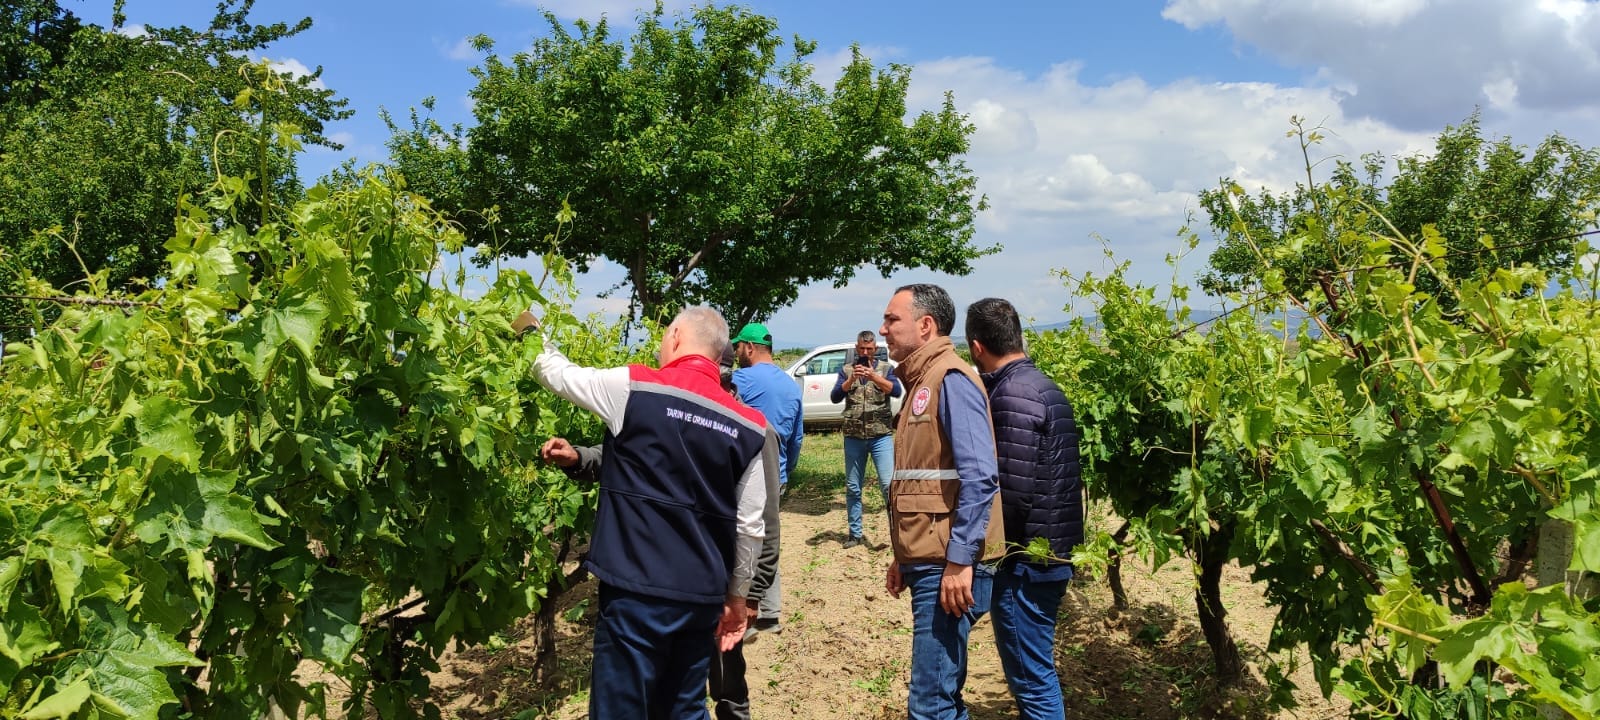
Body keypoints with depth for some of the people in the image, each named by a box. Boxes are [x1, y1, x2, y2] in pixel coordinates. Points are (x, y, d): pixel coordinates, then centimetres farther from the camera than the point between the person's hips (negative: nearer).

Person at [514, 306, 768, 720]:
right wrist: (737, 596, 17)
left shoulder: (634, 389, -8)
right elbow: (750, 526, 5)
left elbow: (556, 372, 9)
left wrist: (532, 333, 29)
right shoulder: (748, 425, 3)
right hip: (703, 597, 5)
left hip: (638, 592, -5)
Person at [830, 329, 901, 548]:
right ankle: (855, 534, 16)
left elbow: (896, 391, -11)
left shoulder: (885, 368, 6)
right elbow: (835, 397, -3)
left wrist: (874, 377, -24)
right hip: (853, 437, 2)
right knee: (852, 488, 7)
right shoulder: (846, 370, 9)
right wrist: (851, 379, -18)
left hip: (881, 435, -2)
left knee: (888, 484, -9)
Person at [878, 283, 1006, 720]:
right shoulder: (921, 382, 18)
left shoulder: (950, 380, -12)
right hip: (927, 562, 10)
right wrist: (903, 558, 21)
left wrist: (959, 561, -23)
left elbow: (978, 476, -21)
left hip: (948, 567, -10)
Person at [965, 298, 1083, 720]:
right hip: (1048, 551, 10)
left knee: (1030, 676, 0)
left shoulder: (1012, 393, -18)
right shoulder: (1040, 384, 11)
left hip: (1025, 557, -10)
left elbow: (1013, 489, -22)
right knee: (1032, 668, 20)